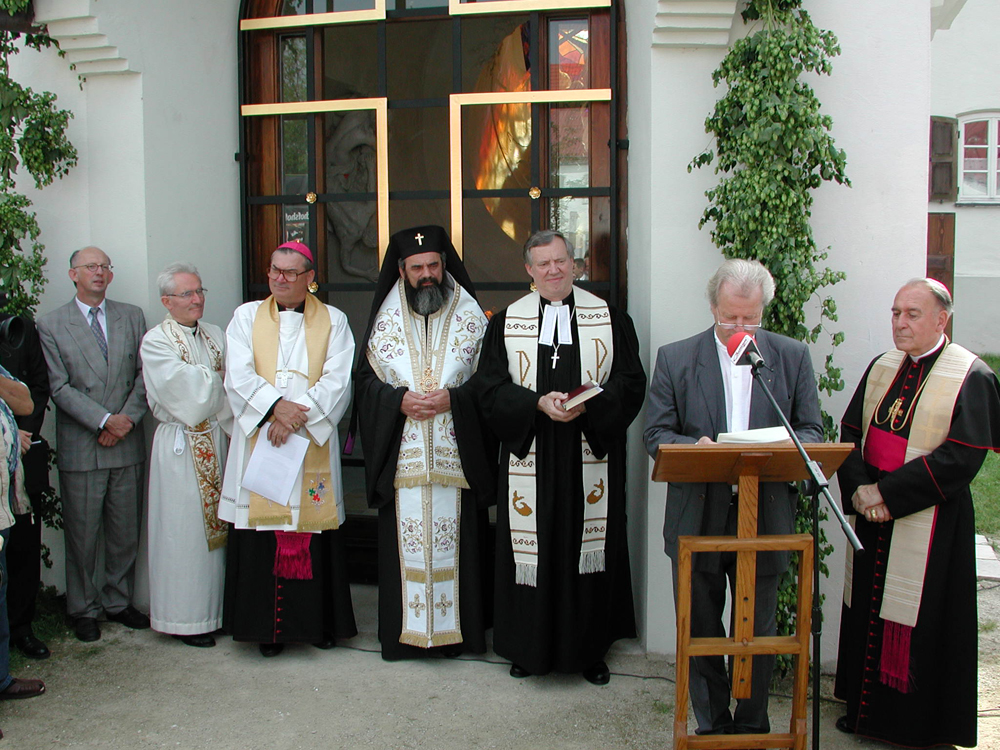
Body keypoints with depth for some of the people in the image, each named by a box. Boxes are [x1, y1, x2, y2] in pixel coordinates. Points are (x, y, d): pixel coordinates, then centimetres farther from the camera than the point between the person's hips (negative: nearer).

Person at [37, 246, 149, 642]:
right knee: (82, 535, 5)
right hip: (80, 448, -3)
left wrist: (128, 418, -8)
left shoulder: (132, 316, 9)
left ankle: (118, 601, 26)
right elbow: (59, 387, -7)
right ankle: (83, 609, 20)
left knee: (126, 532, 10)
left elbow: (145, 374, 6)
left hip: (127, 445, 3)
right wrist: (104, 420, -15)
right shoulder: (50, 325, 0)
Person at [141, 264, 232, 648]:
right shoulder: (156, 341, -4)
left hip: (217, 441, 5)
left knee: (216, 524, 8)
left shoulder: (215, 335, 13)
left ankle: (215, 609, 18)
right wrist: (218, 382, -1)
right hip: (181, 446, -5)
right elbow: (183, 389, -14)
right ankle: (186, 619, 10)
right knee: (185, 531, 0)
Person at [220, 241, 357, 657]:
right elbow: (238, 376, -2)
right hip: (259, 441, 1)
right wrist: (275, 405, -17)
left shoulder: (333, 321, 8)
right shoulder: (246, 317, 10)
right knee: (262, 534, 0)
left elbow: (337, 381, -4)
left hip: (313, 443, 0)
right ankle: (268, 626, 11)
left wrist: (297, 413, -16)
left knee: (314, 533, 2)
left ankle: (319, 622, 16)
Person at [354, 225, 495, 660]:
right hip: (401, 457, 1)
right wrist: (399, 400, -12)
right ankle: (406, 629, 15)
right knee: (405, 539, 3)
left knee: (455, 539, 2)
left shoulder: (471, 318, 5)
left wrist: (453, 399, -14)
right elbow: (365, 379, 5)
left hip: (456, 457, -1)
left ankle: (458, 627, 14)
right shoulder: (386, 321, 8)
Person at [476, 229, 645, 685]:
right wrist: (538, 403, -16)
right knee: (533, 548, 4)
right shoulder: (507, 322, 7)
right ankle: (530, 647, 19)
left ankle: (590, 649, 18)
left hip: (591, 455, 0)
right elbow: (492, 387, 0)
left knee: (589, 546, 4)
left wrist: (588, 405, -17)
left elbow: (630, 382, 1)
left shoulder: (610, 318, 6)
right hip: (529, 455, 1)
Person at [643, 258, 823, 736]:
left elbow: (813, 432, 5)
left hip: (765, 516, 0)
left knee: (758, 633, 11)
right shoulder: (675, 358, 1)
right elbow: (655, 434, 0)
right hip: (697, 520, 0)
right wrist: (696, 446, -21)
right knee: (700, 630, 11)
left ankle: (751, 726, 30)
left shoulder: (793, 357, 4)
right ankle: (712, 727, 28)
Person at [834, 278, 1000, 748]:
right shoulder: (882, 369, 9)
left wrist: (887, 493, -20)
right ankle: (866, 711, 27)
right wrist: (859, 489, -10)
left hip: (929, 522, -6)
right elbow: (850, 432, 8)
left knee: (919, 621, 1)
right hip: (872, 517, 6)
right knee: (868, 613, 13)